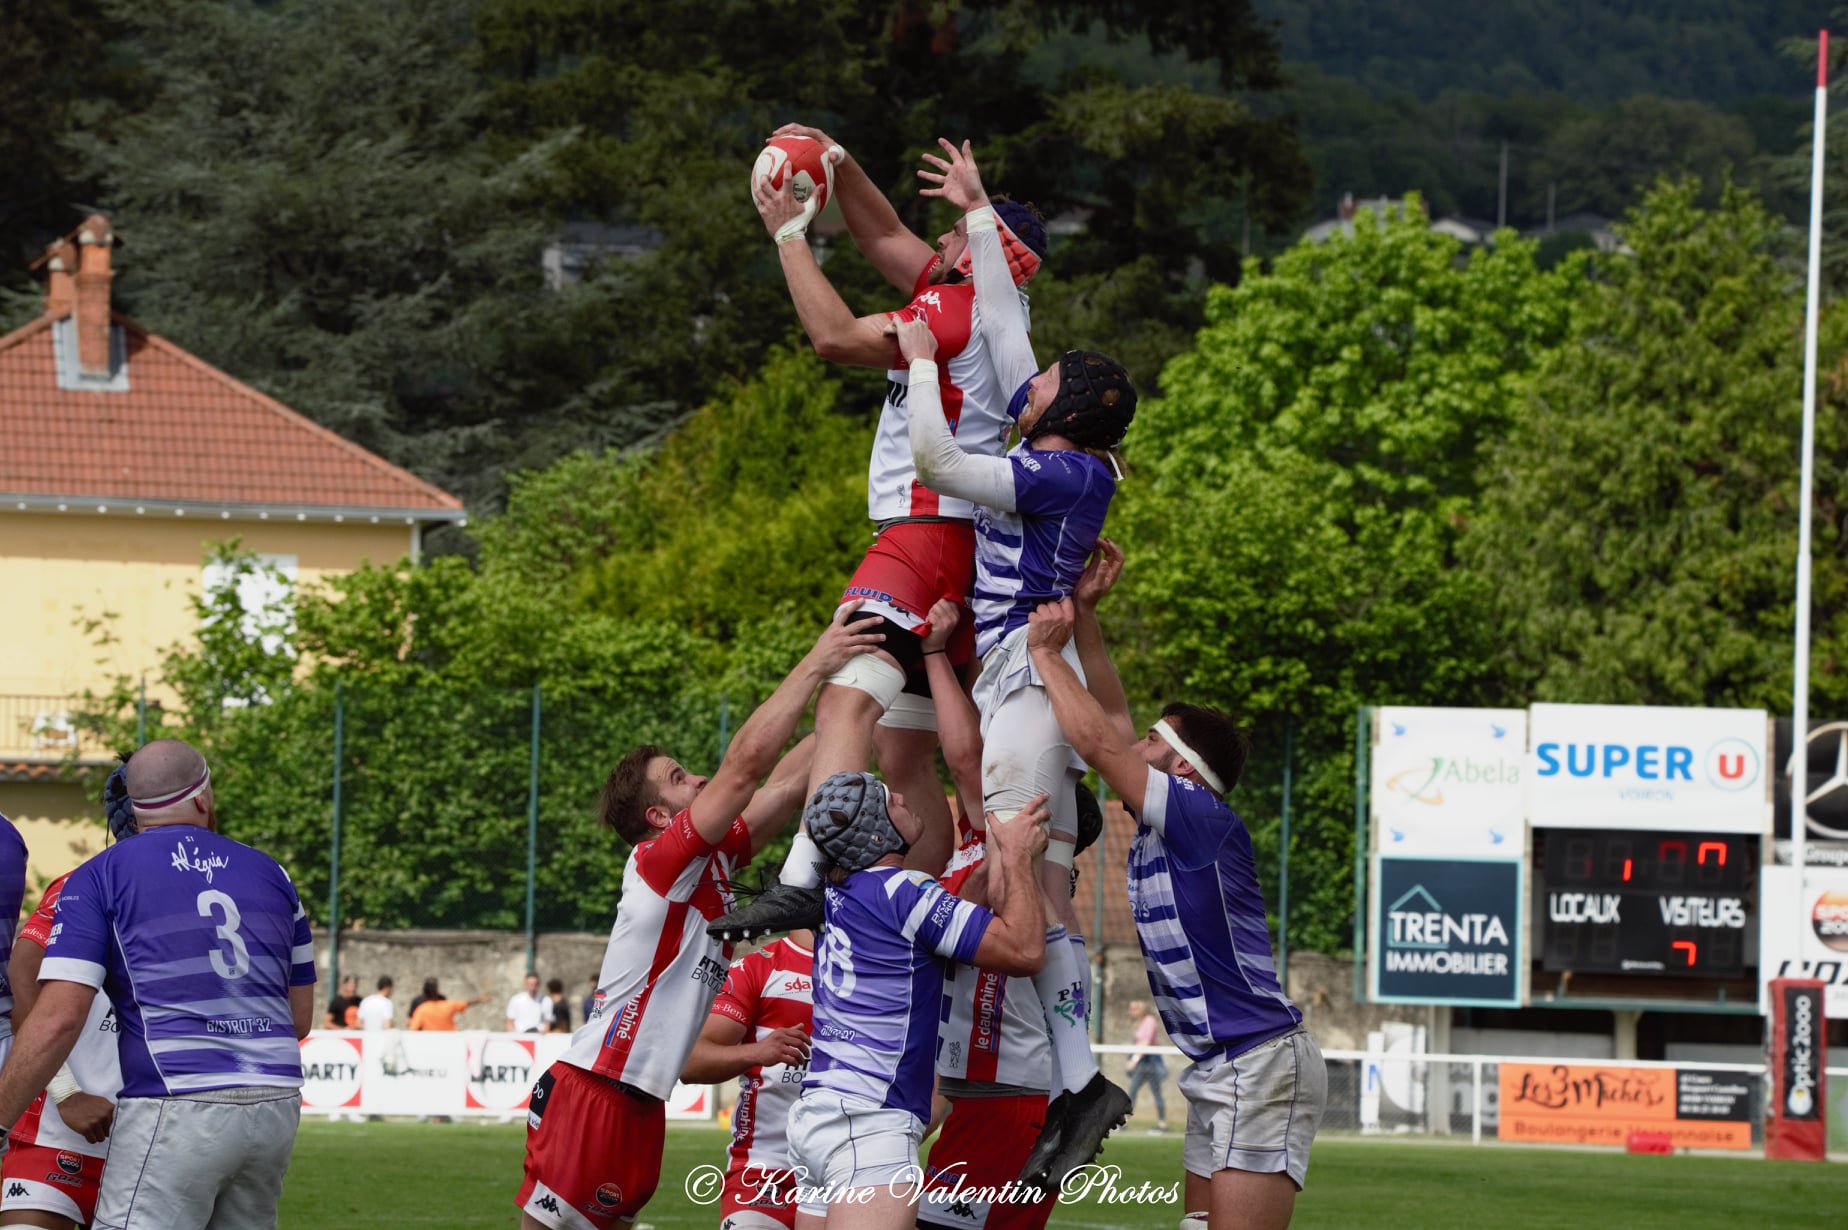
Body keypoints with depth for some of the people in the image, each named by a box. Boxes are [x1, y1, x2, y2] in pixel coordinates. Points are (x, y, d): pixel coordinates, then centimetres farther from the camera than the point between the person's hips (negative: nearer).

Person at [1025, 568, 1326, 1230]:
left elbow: (1097, 741, -18)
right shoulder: (1157, 829, 13)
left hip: (1260, 1068, -10)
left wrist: (1047, 653, -6)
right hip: (1217, 1073, 10)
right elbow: (1112, 719, 20)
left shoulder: (1208, 822, -13)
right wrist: (1083, 614, 17)